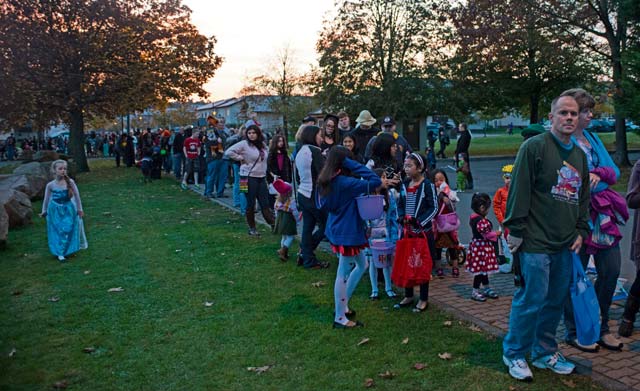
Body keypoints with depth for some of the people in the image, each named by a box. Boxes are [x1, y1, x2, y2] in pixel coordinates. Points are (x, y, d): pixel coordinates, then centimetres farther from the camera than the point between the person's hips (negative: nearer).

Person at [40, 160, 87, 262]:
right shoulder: (50, 185, -10)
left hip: (68, 210, 0)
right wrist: (44, 211, 12)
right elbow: (46, 199, 3)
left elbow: (76, 195, -4)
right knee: (58, 232, 4)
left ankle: (67, 250, 27)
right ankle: (60, 253, 10)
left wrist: (79, 209, 1)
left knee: (68, 231, 8)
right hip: (56, 211, 0)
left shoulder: (70, 182, -13)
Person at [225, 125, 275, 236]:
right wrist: (241, 158, -10)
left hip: (261, 177, 5)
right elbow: (229, 152, -12)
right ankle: (252, 228, 15)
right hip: (249, 178, -5)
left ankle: (274, 225, 9)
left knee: (265, 204, 6)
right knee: (250, 204, 3)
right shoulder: (244, 144, -8)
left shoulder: (263, 145, 10)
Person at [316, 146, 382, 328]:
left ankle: (342, 305, 28)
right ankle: (340, 318, 13)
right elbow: (376, 181, -24)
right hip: (347, 233, -9)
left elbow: (322, 205, 14)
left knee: (362, 265, 22)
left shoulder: (325, 182, 2)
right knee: (344, 273, 1)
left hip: (336, 230, 9)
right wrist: (353, 164, -23)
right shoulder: (345, 183, -23)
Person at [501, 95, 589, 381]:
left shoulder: (580, 155, 15)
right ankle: (514, 354, 15)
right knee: (531, 300, -3)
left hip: (565, 245, 7)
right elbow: (519, 191, -13)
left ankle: (544, 352, 30)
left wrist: (581, 231, 13)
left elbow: (584, 197, 22)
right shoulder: (534, 147, -9)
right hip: (536, 242, -7)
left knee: (556, 301, 14)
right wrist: (515, 231, -14)